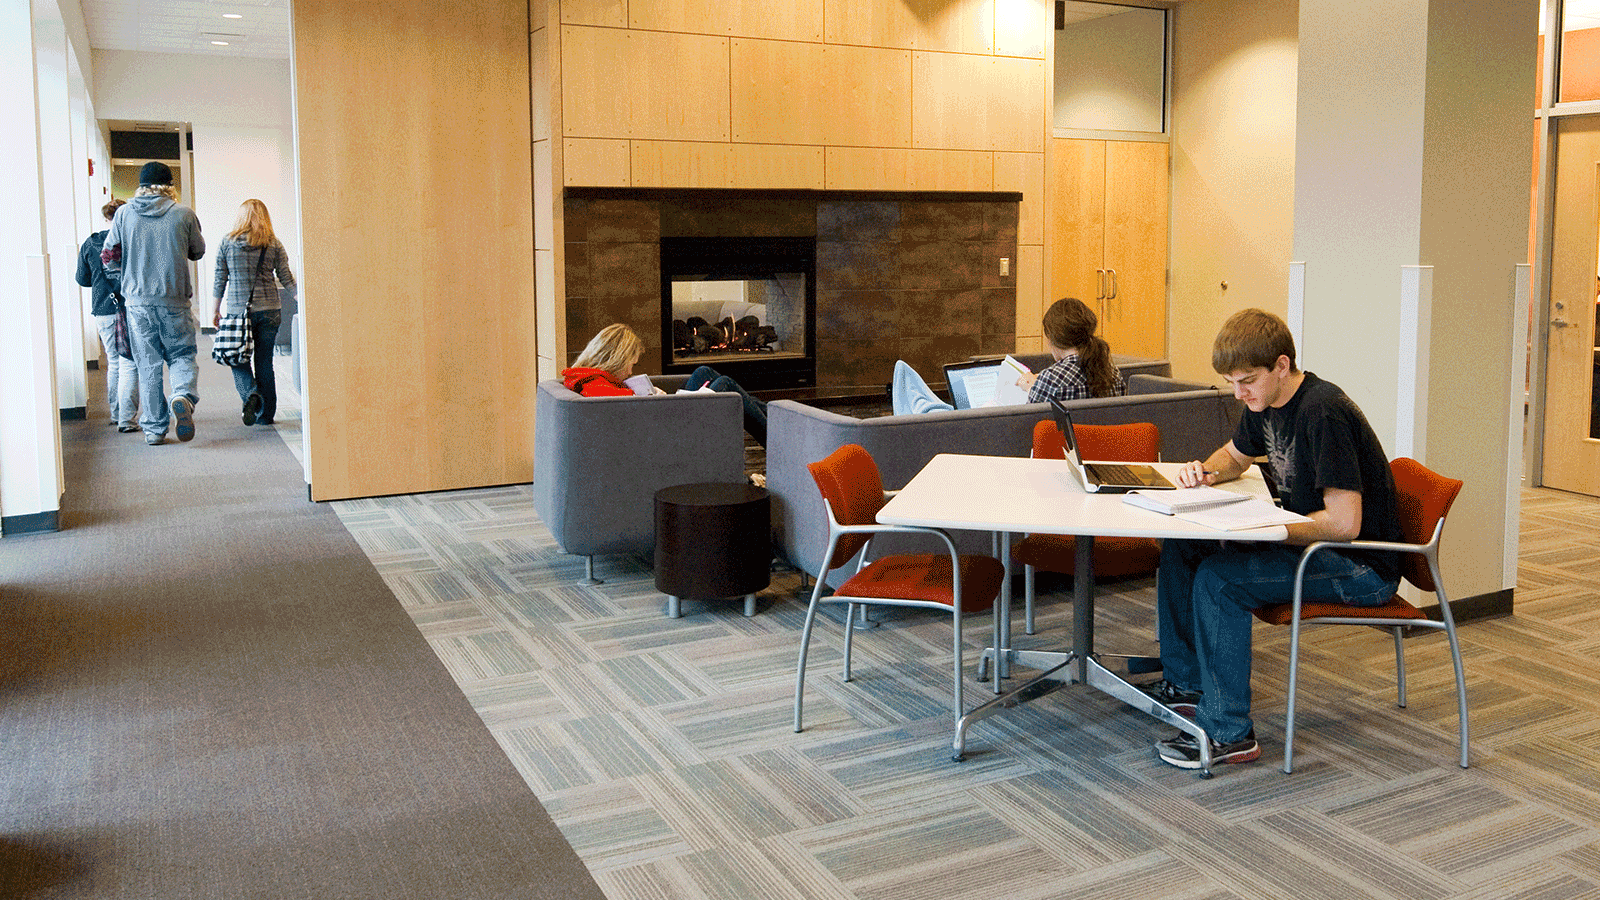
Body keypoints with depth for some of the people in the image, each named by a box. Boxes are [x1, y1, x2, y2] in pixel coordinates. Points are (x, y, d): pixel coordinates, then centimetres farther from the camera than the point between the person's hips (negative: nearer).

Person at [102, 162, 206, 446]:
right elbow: (198, 251, 10)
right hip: (175, 300, -1)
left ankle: (153, 429, 11)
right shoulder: (184, 214, -3)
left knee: (148, 364, 8)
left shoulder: (124, 214, 1)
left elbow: (108, 256, 5)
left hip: (137, 301, 1)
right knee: (182, 355, 11)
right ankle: (183, 396, -20)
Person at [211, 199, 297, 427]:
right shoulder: (273, 244, 1)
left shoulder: (227, 243, 1)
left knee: (238, 359, 9)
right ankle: (266, 412, 11)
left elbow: (219, 279, 4)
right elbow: (286, 279, 2)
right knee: (265, 362, 8)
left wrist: (215, 310, 13)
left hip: (238, 310, -1)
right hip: (269, 309, 1)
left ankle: (251, 394, -18)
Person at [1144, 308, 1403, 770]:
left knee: (1218, 578, -26)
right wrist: (1206, 471, 2)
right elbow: (1236, 455, 25)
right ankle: (1185, 684, 17)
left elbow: (1344, 523, -30)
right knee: (1180, 548, 5)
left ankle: (1229, 734, -16)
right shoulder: (1265, 402, 4)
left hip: (1362, 568, -10)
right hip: (1311, 541, 10)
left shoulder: (1323, 412, -25)